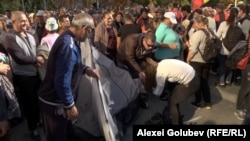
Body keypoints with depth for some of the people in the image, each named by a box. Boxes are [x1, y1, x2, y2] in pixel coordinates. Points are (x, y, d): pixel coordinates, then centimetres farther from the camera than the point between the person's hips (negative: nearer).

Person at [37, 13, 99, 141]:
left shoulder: (69, 39, 4)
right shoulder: (68, 45, -30)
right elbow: (62, 81, -31)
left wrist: (86, 69, 2)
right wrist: (70, 105, -22)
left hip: (58, 99, 9)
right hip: (54, 102, -9)